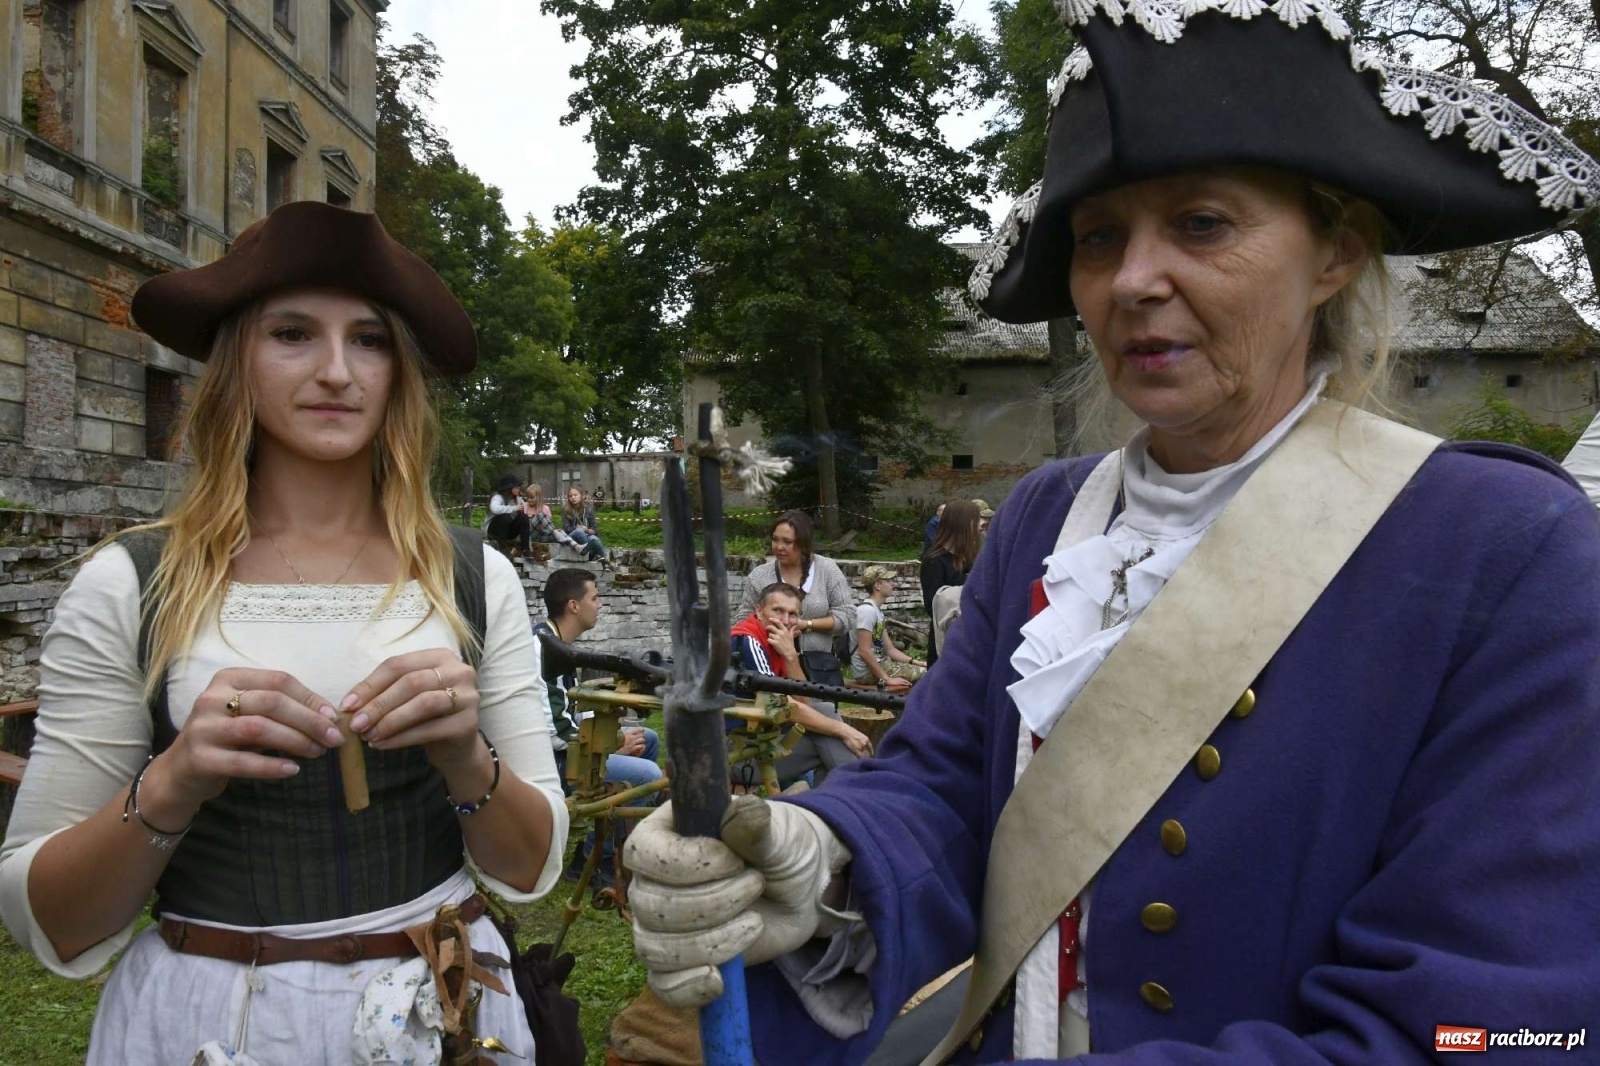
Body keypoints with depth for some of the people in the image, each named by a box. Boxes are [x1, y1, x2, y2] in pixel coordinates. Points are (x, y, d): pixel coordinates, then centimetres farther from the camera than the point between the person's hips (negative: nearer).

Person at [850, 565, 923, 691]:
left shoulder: (877, 611, 15)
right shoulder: (867, 610, -16)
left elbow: (890, 649, 15)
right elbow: (864, 651, -22)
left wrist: (916, 662, 4)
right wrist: (887, 679, -21)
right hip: (867, 671, -10)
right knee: (924, 674, -14)